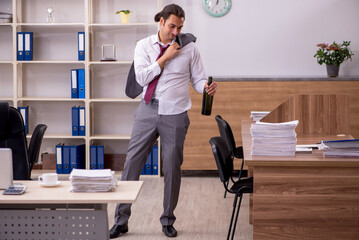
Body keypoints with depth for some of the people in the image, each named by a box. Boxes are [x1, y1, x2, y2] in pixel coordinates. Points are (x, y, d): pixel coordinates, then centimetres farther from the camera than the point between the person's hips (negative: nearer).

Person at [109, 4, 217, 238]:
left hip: (175, 114, 0)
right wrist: (165, 57, -10)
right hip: (149, 110, 1)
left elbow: (198, 79, 4)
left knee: (172, 168, 5)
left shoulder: (189, 48, 4)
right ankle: (121, 221, 9)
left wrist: (207, 87, -18)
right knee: (132, 162, -1)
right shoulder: (144, 46, 4)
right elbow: (142, 77, -7)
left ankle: (168, 221, 21)